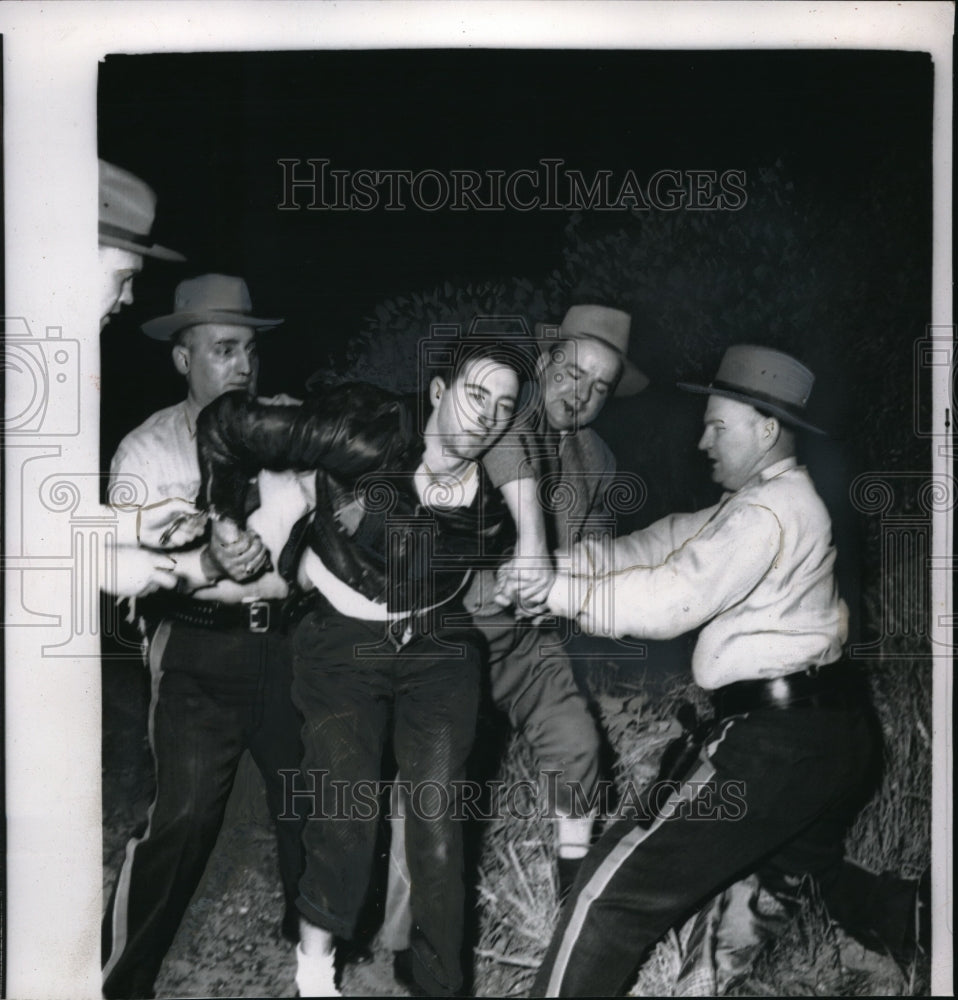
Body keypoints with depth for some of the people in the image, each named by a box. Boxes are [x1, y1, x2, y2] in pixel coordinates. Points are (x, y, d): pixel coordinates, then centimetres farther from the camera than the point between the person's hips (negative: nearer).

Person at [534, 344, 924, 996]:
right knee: (799, 871, 35)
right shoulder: (779, 499, 16)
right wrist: (566, 563, -3)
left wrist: (559, 590, -15)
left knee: (618, 891, -11)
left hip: (778, 739, -11)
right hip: (835, 726, 11)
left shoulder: (770, 514, -16)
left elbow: (670, 600, -22)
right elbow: (671, 544, 8)